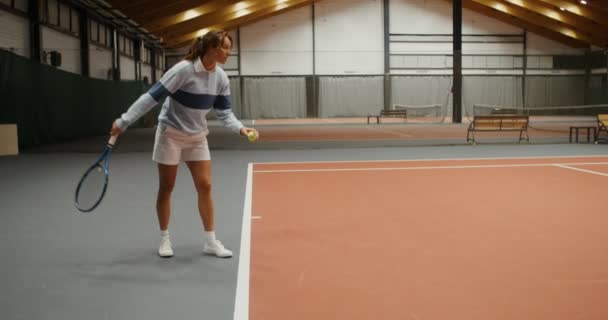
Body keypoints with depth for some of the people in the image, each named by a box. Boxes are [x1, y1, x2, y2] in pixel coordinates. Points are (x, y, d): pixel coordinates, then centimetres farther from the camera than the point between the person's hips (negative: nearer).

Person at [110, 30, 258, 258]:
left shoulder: (221, 78, -5)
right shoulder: (183, 70, -24)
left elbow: (224, 112, -1)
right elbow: (152, 97, -22)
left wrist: (241, 129, -20)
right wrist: (124, 122, -23)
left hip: (197, 137, 5)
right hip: (171, 134, -5)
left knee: (205, 187, -1)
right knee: (166, 189, 5)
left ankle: (210, 241, 8)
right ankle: (164, 239, 20)